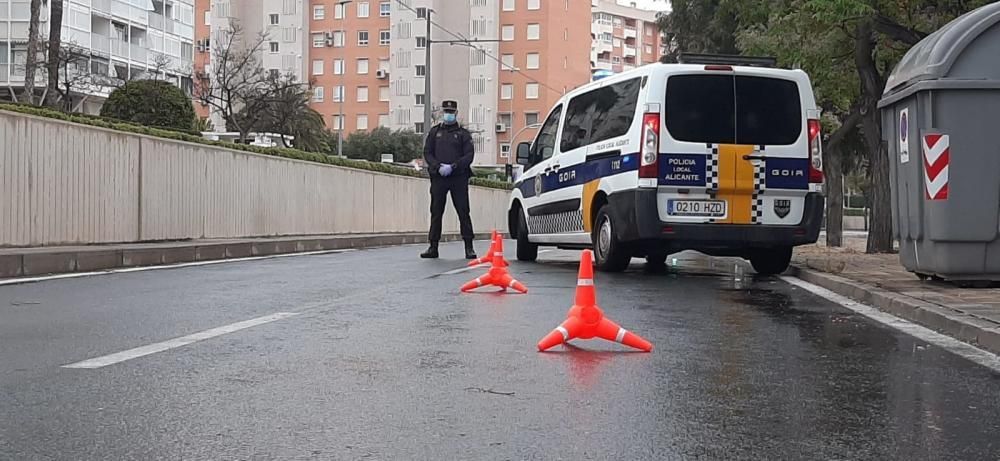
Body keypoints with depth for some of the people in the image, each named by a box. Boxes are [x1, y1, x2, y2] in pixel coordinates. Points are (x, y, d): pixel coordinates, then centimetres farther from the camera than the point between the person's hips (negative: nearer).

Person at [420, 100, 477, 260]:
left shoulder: (463, 133, 8)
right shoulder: (434, 132, 14)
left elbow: (469, 155, -1)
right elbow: (427, 153, 8)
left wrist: (453, 166, -15)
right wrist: (438, 167, -10)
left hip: (458, 177, -2)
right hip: (438, 177, 2)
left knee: (463, 212, -3)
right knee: (436, 212, 4)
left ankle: (469, 247, 1)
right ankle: (433, 247, 10)